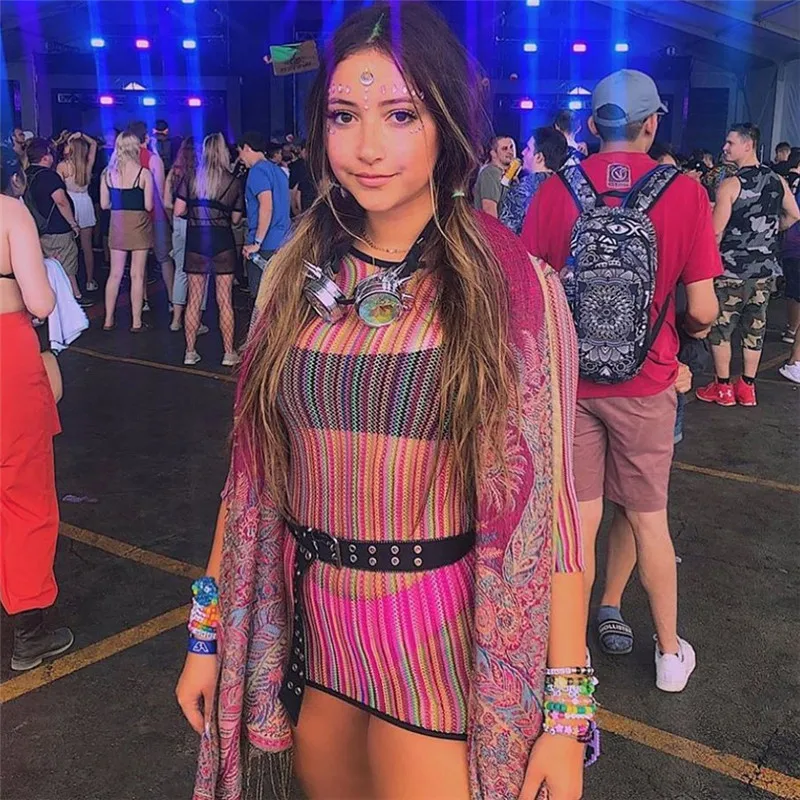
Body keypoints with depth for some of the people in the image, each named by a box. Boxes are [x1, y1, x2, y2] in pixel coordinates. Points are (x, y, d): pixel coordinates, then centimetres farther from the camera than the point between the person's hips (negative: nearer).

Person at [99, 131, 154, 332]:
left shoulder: (108, 173, 1)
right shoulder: (144, 173, -10)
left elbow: (104, 204, 3)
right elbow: (148, 206, -10)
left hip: (117, 224, 4)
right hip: (138, 224, -4)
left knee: (115, 273, 11)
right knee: (137, 275, 3)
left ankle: (108, 320, 16)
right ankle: (136, 322, 7)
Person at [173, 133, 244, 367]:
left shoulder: (190, 178, -1)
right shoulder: (234, 182, -2)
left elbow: (178, 211, -1)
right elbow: (236, 218, 5)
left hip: (195, 242, 1)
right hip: (223, 242, -1)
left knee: (194, 300, 9)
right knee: (225, 301, 4)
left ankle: (190, 352, 14)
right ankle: (229, 354, 9)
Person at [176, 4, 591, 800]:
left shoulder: (515, 287, -11)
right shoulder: (296, 276, -1)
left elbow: (544, 499, -11)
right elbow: (254, 467, 3)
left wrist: (568, 707, -11)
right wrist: (209, 629, 6)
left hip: (442, 645, -4)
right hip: (310, 630, 4)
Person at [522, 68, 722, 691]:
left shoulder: (557, 190, -5)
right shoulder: (683, 192, -9)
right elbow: (703, 311, -10)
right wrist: (688, 330, 12)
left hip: (568, 381, 1)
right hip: (644, 385, -1)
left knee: (579, 520, 10)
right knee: (648, 519, 14)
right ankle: (670, 653, 29)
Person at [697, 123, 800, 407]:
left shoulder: (730, 185, -15)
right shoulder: (777, 181, 3)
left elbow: (717, 231, -17)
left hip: (733, 269, -6)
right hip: (765, 268, 6)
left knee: (720, 328, 7)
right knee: (754, 328, 12)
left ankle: (723, 388, 13)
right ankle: (747, 387, 20)